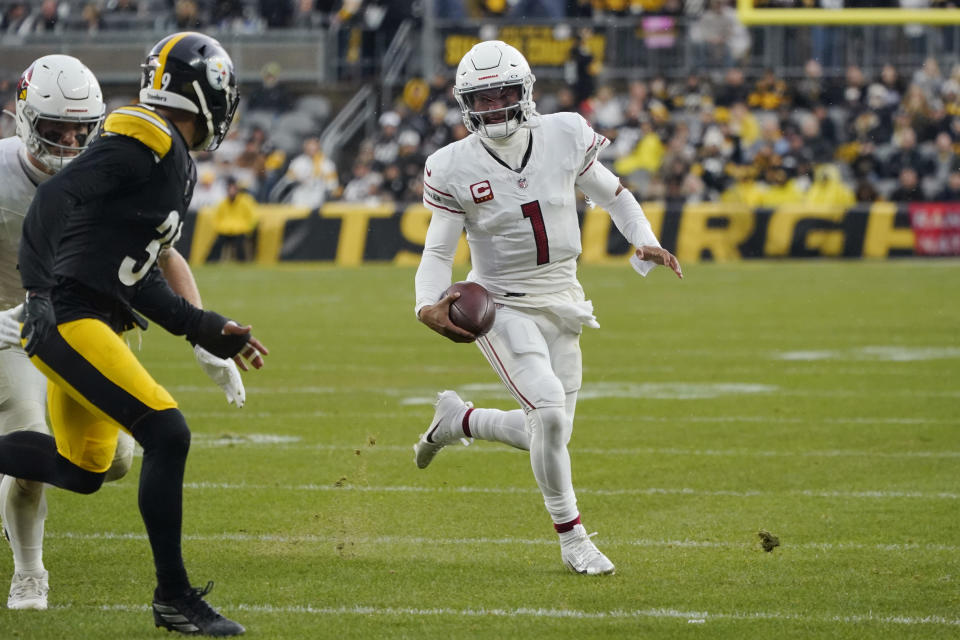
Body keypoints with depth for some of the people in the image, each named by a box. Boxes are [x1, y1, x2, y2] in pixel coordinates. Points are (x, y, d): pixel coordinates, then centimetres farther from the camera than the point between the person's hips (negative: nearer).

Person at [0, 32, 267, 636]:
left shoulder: (177, 167, 16)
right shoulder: (145, 145, -14)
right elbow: (55, 200, -20)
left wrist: (209, 331, 17)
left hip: (93, 321, 10)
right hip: (65, 316, -10)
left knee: (83, 469, 19)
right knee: (167, 435, -14)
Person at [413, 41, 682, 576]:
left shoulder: (565, 136, -6)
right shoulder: (455, 168, -10)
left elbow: (611, 192, 9)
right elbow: (438, 252, -4)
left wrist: (645, 242, -7)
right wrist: (429, 306, -23)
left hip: (561, 303, 4)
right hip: (503, 305, -4)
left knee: (548, 433, 5)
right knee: (549, 410, -23)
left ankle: (460, 419, 35)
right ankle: (573, 538, -6)